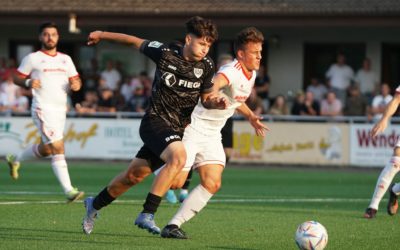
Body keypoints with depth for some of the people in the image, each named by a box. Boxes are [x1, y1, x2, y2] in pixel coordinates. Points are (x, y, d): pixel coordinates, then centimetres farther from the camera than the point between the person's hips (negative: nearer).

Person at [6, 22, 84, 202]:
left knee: (45, 149, 17)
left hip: (61, 109, 7)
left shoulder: (65, 59, 15)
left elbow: (75, 79, 19)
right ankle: (68, 191, -20)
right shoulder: (33, 58, 1)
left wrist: (76, 85, -5)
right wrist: (28, 83, -17)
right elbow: (17, 78, 4)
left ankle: (15, 160, 43)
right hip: (43, 108, -7)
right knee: (57, 148, -16)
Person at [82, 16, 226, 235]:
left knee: (134, 175, 12)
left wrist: (216, 102, -13)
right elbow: (135, 42, 5)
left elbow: (206, 99, 11)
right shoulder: (165, 53, -9)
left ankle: (95, 204, 36)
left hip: (177, 129, 5)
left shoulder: (206, 66, 2)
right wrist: (102, 35, 16)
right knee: (178, 157, -32)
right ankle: (147, 215, -28)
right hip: (155, 120, -5)